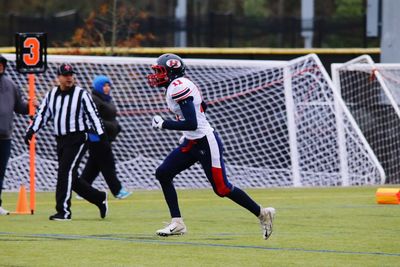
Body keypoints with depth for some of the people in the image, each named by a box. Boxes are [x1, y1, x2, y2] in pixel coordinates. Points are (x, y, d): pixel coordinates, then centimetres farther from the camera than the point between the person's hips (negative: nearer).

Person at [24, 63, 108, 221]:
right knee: (71, 178, 8)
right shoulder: (51, 95, 11)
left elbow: (92, 113, -8)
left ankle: (64, 211, -14)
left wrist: (100, 132, -20)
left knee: (65, 172, -15)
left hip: (77, 138, -6)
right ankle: (99, 198, 23)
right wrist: (31, 130, 0)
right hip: (60, 140, 6)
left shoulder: (81, 94, -3)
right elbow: (42, 114, 13)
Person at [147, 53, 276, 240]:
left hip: (206, 144, -10)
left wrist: (163, 124, -17)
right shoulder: (179, 85, 10)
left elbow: (191, 124, -26)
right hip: (191, 143, 10)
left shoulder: (178, 87, -20)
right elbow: (202, 106, 24)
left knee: (222, 189, -6)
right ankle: (177, 223, 7)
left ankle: (262, 213, 7)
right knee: (163, 174, 6)